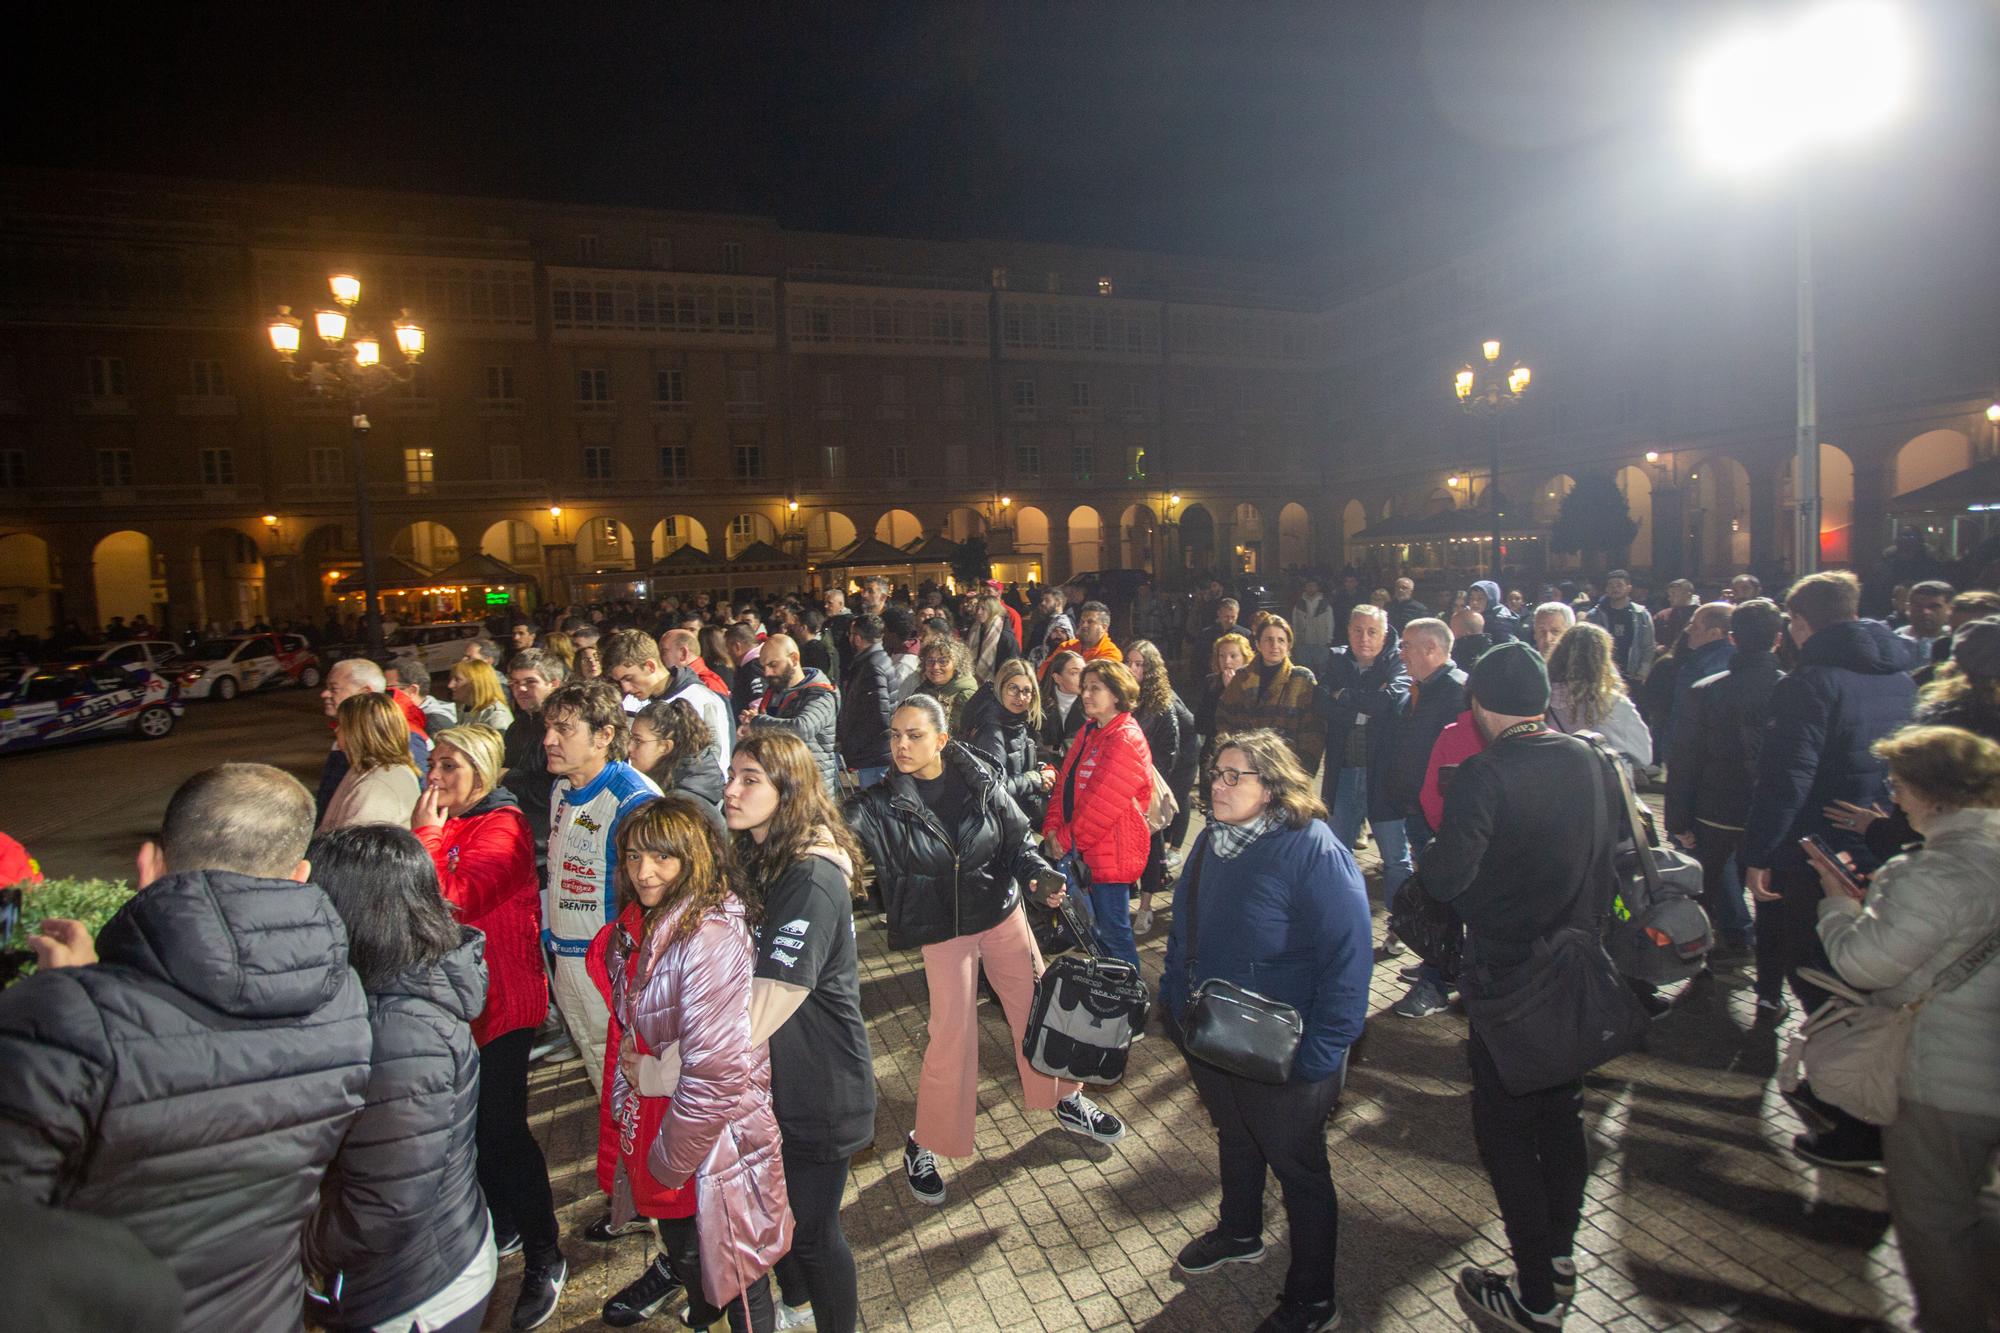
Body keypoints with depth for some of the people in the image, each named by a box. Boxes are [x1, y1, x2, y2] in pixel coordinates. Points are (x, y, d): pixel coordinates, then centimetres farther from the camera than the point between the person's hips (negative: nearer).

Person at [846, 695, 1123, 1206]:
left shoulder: (980, 781, -10)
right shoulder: (881, 803, -14)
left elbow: (1017, 840, -2)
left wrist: (1042, 874, -18)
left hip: (1003, 914, 2)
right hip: (942, 930, -2)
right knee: (951, 1037, -1)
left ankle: (1066, 1100, 40)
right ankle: (924, 1144, 24)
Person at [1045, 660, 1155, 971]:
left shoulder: (1126, 740, -20)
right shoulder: (1090, 731, 9)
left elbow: (1101, 804, -22)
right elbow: (1066, 780, 8)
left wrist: (1068, 839, -13)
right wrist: (1054, 827, -4)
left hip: (1111, 852, -9)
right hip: (1086, 849, 9)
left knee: (1113, 932, 3)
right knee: (1100, 925, 21)